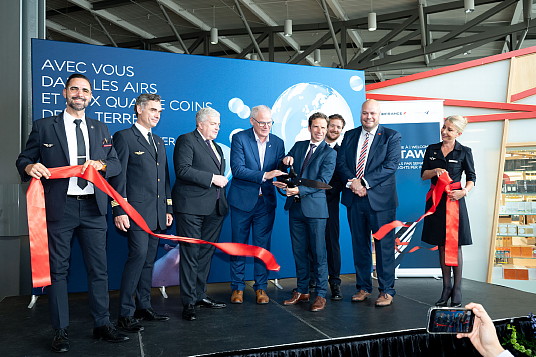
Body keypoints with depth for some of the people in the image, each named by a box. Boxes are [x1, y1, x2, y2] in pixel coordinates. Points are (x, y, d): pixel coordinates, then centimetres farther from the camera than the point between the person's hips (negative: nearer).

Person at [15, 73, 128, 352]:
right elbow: (23, 160, 7)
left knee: (99, 269, 6)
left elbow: (116, 164, 12)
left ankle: (102, 325, 18)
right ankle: (60, 331, 17)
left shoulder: (100, 129, 15)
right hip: (59, 207, -2)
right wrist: (30, 167, -16)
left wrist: (101, 164, -10)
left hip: (93, 208, 3)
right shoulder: (44, 127, 6)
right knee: (58, 270, 5)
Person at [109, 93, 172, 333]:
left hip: (157, 214, 7)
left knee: (149, 261, 11)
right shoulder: (124, 137, -2)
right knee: (138, 256, -11)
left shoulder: (159, 142, 20)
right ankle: (125, 314, -1)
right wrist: (119, 210, -15)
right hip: (137, 212, -7)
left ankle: (144, 307, 21)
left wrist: (168, 208, 16)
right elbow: (118, 177, -9)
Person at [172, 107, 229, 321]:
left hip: (214, 209, 8)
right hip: (192, 208, -8)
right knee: (190, 254, -3)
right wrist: (212, 178, -16)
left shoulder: (217, 147, 23)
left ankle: (200, 295, 23)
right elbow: (182, 170, -16)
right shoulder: (186, 141, -2)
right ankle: (189, 302, 4)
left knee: (206, 253, 12)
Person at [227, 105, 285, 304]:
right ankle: (237, 287, 22)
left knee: (263, 246, 8)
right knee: (239, 245, 8)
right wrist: (264, 175, -24)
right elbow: (237, 169, -15)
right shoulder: (239, 138, -5)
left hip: (266, 202, 3)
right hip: (242, 200, -2)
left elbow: (279, 172, 5)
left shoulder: (277, 143, 6)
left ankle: (261, 288, 21)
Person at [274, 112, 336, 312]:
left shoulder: (329, 153, -2)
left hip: (315, 207, -5)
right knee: (299, 252, 11)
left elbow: (322, 181, -12)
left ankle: (321, 295, 11)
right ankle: (302, 291, 24)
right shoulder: (298, 146, 14)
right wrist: (285, 160, -7)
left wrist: (299, 190, -23)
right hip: (295, 207, 5)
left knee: (318, 253, 0)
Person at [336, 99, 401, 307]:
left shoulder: (391, 137, 1)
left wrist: (364, 182, -16)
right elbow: (340, 162, 5)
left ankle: (387, 291, 14)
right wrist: (352, 182, -13)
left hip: (380, 199, -4)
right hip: (354, 199, 4)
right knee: (359, 245, 11)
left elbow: (391, 164, -10)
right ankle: (363, 287, 24)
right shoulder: (350, 136, 13)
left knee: (384, 246, 1)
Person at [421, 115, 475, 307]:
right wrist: (435, 171, -12)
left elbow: (471, 177, 1)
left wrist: (464, 191, -17)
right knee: (441, 245, 8)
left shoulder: (464, 152, 0)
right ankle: (446, 287, 19)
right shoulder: (432, 149, 9)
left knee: (455, 246, 0)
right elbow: (423, 174, 8)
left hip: (454, 200, -3)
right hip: (436, 201, 3)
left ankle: (457, 289, 12)